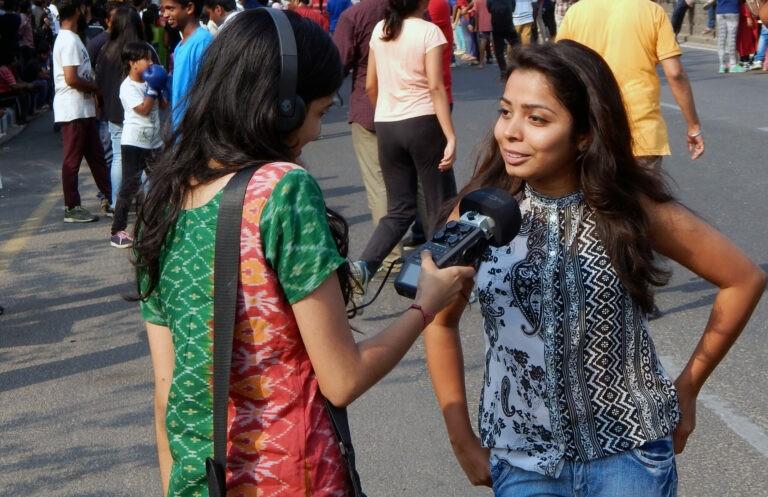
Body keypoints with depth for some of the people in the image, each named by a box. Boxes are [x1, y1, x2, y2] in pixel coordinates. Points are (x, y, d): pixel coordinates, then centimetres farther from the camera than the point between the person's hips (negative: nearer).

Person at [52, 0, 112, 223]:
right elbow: (71, 79, -23)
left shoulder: (70, 38, 15)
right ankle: (72, 208, 4)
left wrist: (94, 87, 4)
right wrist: (97, 87, -10)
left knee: (96, 155, 14)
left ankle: (108, 198, 21)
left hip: (84, 109, 10)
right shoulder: (69, 40, -17)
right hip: (73, 110, -10)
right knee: (72, 160, -2)